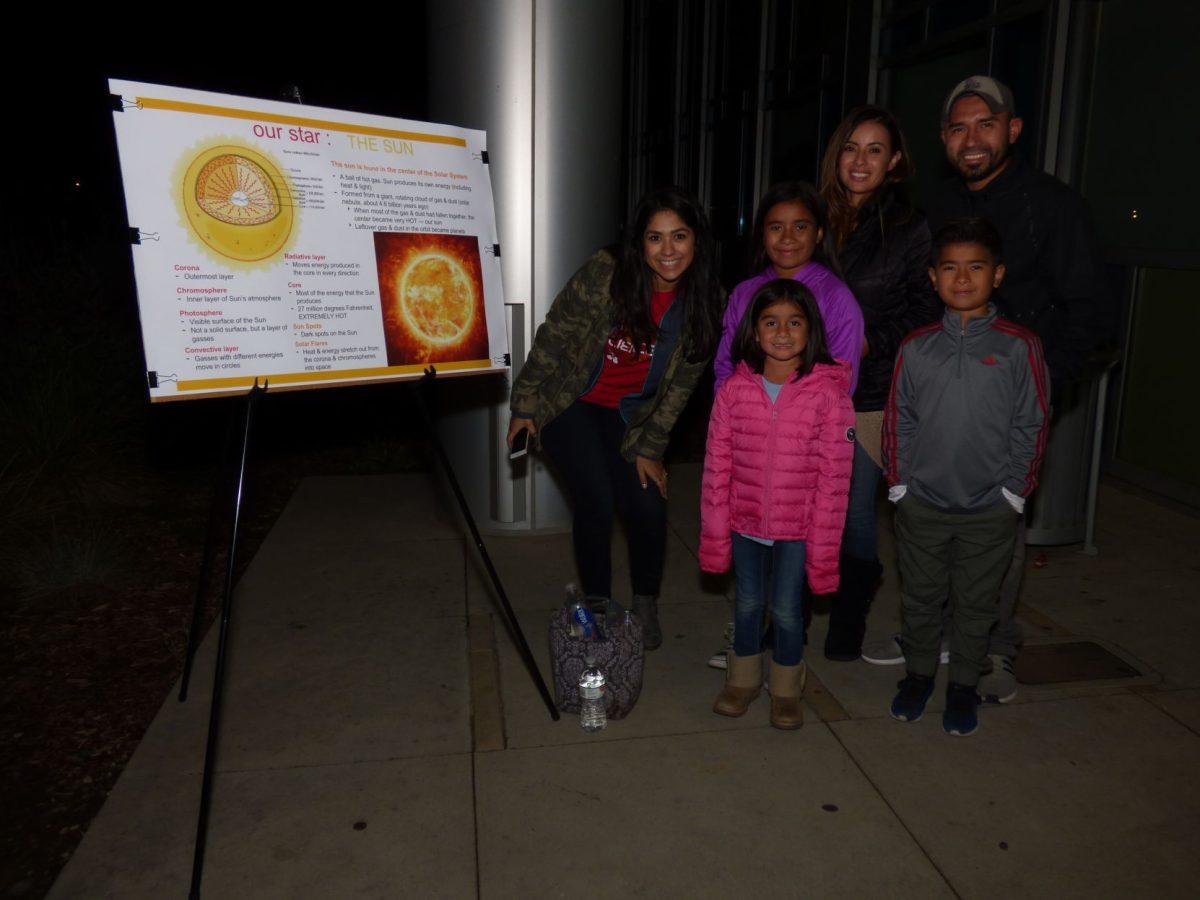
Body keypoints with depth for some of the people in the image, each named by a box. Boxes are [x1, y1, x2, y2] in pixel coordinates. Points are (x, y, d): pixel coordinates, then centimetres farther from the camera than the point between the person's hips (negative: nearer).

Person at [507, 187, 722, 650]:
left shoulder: (704, 302, -11)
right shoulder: (604, 274, -23)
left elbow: (679, 385, -4)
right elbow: (552, 338, -13)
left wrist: (648, 448, -3)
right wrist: (525, 404, -7)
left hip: (626, 415, 3)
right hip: (568, 403, -3)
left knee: (649, 508, -7)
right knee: (598, 502, -14)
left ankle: (646, 605, 19)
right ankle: (598, 606, 10)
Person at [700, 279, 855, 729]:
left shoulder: (829, 393, -12)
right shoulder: (734, 389, -6)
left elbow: (834, 477, -10)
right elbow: (717, 465, -2)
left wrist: (824, 549, -9)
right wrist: (714, 534, -1)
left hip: (797, 528, -2)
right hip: (745, 522, 2)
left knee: (787, 611, 9)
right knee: (747, 604, 17)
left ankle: (786, 689, 35)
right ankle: (742, 680, 40)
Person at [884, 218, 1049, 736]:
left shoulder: (1019, 348, -5)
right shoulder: (916, 348, 0)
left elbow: (1031, 426, -3)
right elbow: (898, 419, 4)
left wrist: (1013, 490, -5)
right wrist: (899, 482, 0)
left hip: (989, 509, -1)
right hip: (921, 504, 2)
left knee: (975, 604, 12)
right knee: (919, 597, 14)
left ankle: (963, 687, 30)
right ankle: (918, 675, 34)